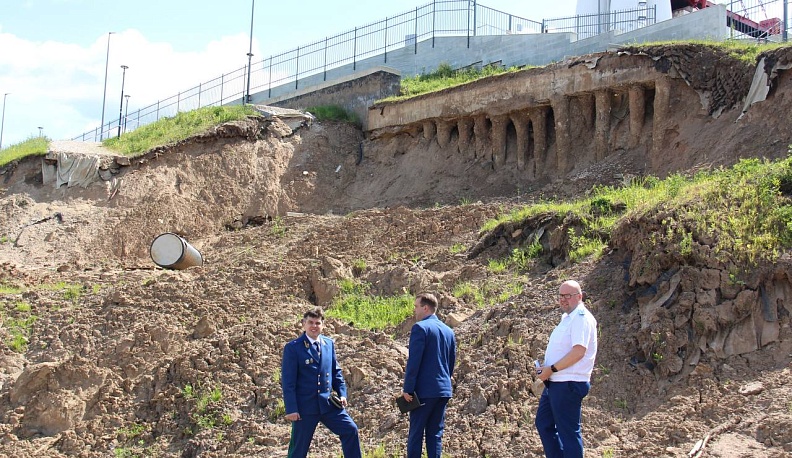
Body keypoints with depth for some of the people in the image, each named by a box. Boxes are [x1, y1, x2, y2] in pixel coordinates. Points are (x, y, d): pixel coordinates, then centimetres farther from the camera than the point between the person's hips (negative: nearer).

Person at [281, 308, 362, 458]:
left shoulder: (329, 344, 9)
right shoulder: (293, 348, -8)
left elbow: (336, 372, 15)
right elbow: (287, 381, -10)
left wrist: (342, 393, 2)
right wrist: (291, 409, -14)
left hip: (328, 403, 4)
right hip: (305, 405, -4)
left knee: (350, 429, -7)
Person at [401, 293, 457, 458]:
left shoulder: (420, 327, -10)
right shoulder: (448, 331, 13)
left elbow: (414, 361, -15)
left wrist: (408, 389, -12)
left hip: (424, 390, -7)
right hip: (444, 389, 7)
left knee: (416, 433, -2)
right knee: (435, 434, 9)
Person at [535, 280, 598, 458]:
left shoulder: (581, 318, -15)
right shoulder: (568, 317, 16)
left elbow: (578, 351, -26)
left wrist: (552, 369, -19)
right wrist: (546, 368, 9)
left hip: (568, 384, -11)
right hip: (556, 383, 11)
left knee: (568, 431, -3)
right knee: (544, 423, 18)